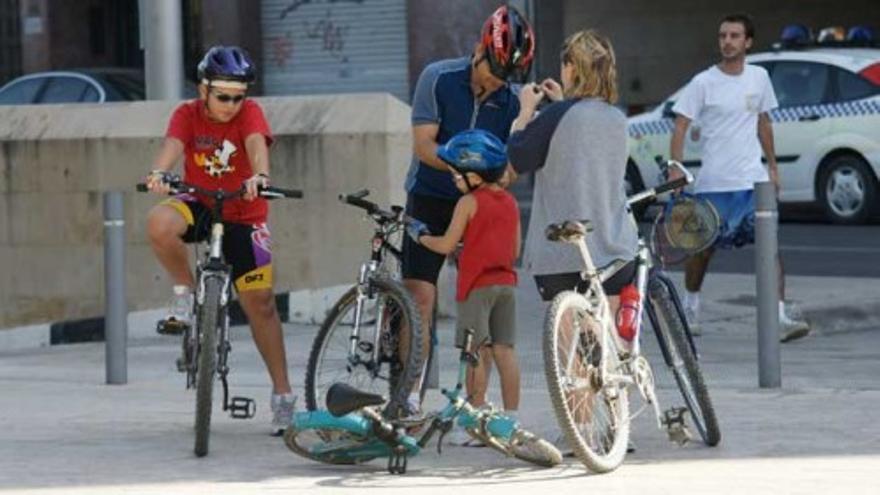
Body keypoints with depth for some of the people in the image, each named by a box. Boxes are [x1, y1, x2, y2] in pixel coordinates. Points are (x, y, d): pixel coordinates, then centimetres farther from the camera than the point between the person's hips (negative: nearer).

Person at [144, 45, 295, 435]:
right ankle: (185, 293, -8)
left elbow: (257, 144, -32)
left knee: (260, 302, -1)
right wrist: (160, 172, -51)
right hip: (200, 205, 1)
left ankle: (282, 394, 10)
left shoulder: (249, 113, -12)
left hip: (243, 215, -1)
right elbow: (172, 145, -28)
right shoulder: (188, 115, -9)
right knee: (160, 224, -34)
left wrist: (260, 175, -55)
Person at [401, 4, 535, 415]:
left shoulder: (510, 101, -2)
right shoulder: (438, 79, -9)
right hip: (431, 199, -2)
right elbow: (424, 145, -14)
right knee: (420, 295, -12)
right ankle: (410, 396, -9)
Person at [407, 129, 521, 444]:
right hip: (506, 282, 6)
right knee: (504, 350, 6)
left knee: (477, 351, -4)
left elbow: (446, 245, -10)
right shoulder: (511, 203, 11)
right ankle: (512, 417, 6)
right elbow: (515, 250, 14)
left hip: (477, 285, -6)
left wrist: (420, 236, 8)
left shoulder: (469, 202, -8)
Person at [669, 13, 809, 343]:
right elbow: (680, 128, -6)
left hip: (754, 180, 2)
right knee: (703, 248, 10)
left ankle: (780, 318, -15)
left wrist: (773, 166, 17)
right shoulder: (703, 83, -6)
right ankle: (691, 308, 32)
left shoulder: (759, 78, 7)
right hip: (713, 182, -2)